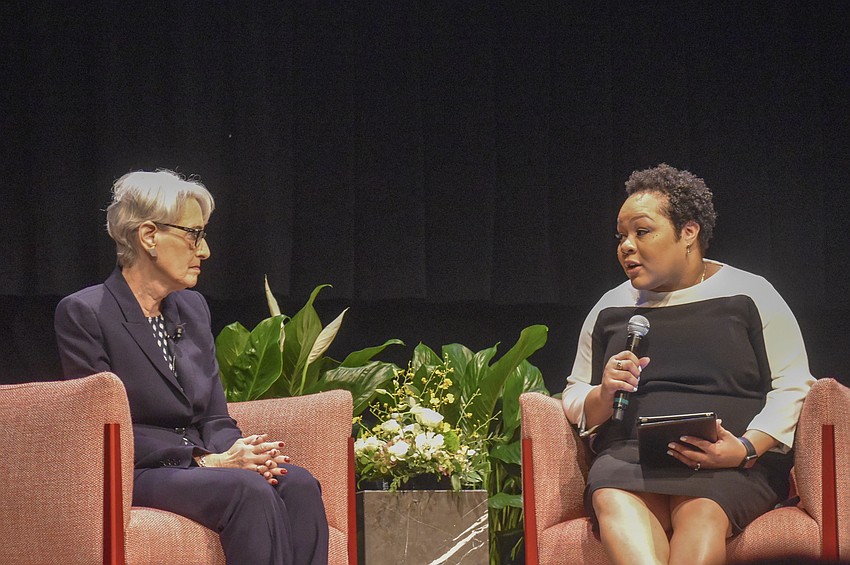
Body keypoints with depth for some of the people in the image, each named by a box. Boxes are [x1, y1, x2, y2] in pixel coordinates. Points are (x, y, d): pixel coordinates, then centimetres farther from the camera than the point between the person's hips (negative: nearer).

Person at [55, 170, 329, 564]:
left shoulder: (191, 309, 17)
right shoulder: (83, 313, -6)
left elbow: (216, 418, 15)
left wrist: (236, 453, -10)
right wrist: (207, 461, -20)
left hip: (199, 465, 7)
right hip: (128, 478, -7)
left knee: (298, 484, -23)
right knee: (248, 490, -33)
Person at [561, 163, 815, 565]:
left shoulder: (749, 295, 11)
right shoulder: (610, 309, 23)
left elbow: (792, 386, 5)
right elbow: (574, 401, 23)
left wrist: (746, 448, -13)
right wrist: (604, 396, -2)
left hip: (735, 463, -2)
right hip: (628, 455, 2)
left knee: (701, 512, -39)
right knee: (613, 502, -36)